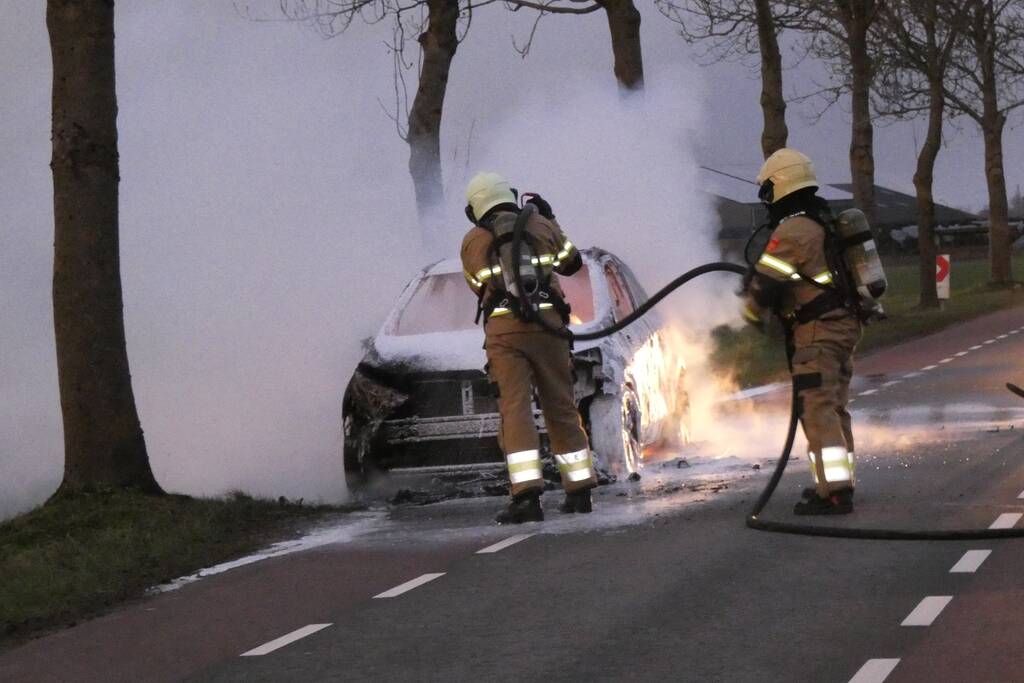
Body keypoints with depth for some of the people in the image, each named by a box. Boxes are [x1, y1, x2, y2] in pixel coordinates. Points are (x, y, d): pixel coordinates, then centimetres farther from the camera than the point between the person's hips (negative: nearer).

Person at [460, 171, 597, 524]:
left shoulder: (472, 241, 12)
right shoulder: (540, 226, 14)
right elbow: (572, 263, 29)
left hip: (504, 329, -2)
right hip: (547, 324, 2)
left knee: (515, 409, -7)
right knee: (561, 407, 11)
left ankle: (527, 494, -21)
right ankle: (579, 491, 16)